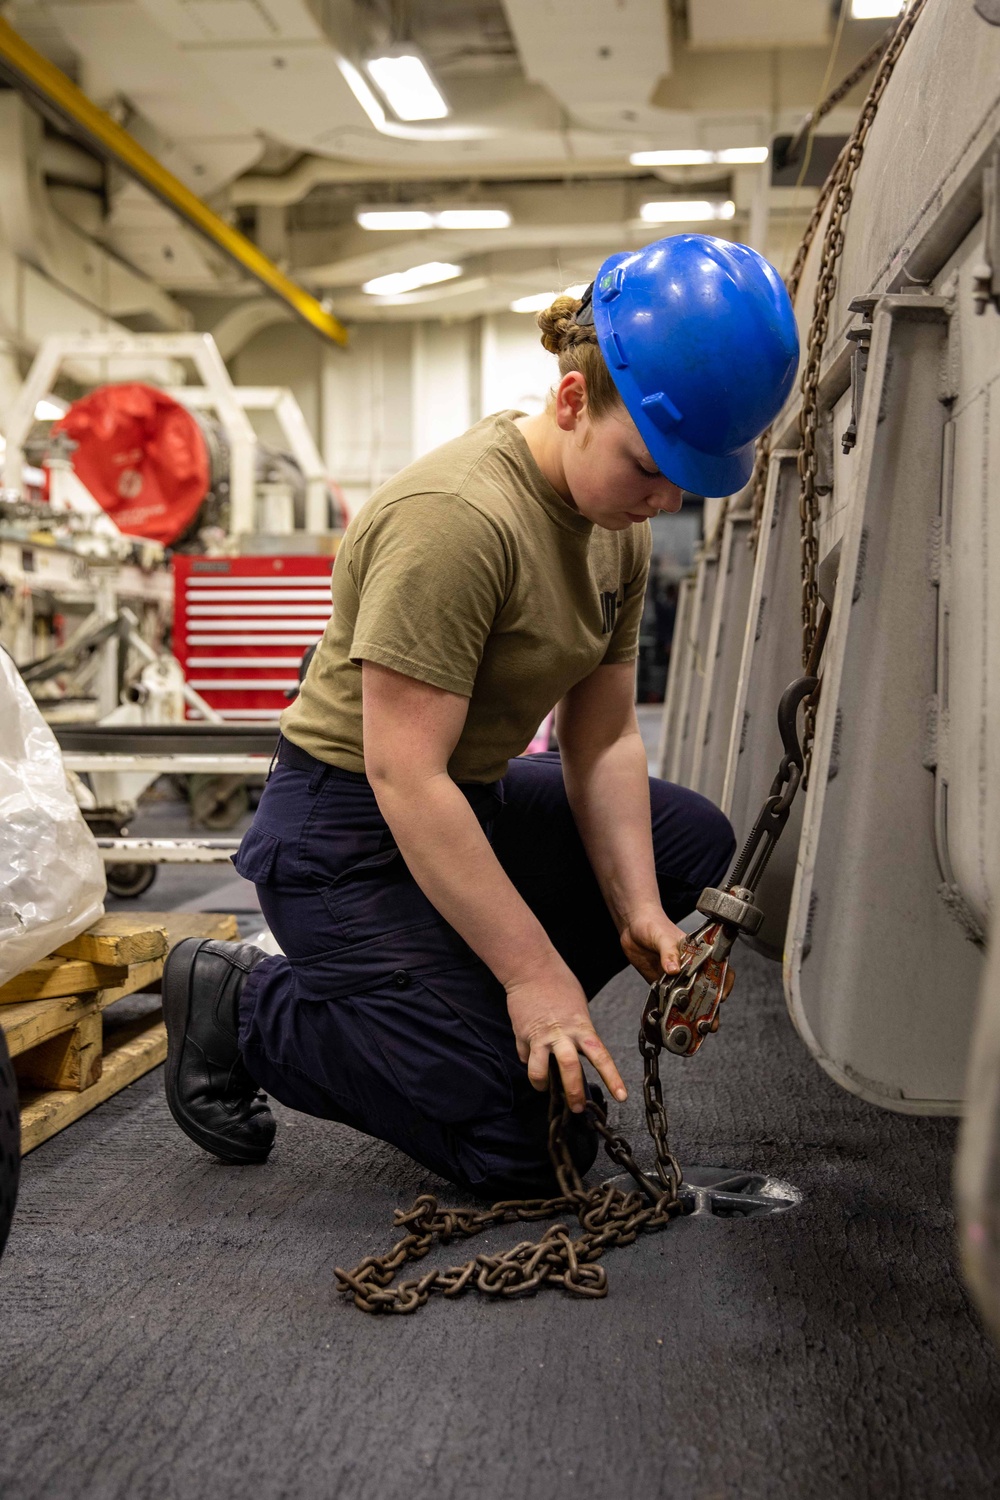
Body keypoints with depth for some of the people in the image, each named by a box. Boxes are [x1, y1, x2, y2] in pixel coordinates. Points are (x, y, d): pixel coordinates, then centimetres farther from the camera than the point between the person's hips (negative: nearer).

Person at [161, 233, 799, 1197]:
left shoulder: (617, 527, 2)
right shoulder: (459, 516, -28)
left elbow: (603, 737, 4)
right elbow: (405, 775, -28)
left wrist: (638, 911, -7)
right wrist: (537, 970, -25)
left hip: (477, 801, 9)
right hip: (349, 838, -9)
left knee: (695, 843, 12)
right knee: (531, 1147, -9)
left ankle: (459, 1014, 10)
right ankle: (242, 1007, 3)